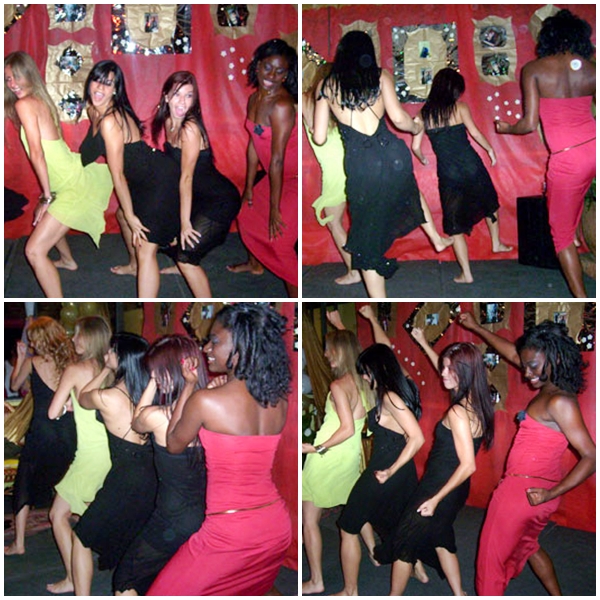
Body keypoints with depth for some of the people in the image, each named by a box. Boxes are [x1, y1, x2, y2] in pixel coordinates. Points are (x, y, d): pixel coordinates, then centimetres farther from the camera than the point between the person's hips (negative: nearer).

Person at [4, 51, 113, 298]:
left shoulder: (24, 104, -14)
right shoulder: (41, 100, 11)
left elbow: (37, 154, -18)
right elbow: (54, 142, 13)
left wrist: (47, 195, -14)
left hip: (74, 185, -10)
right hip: (77, 174, 10)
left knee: (34, 251, -13)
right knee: (44, 218, 38)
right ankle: (68, 260, 62)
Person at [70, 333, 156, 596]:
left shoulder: (106, 398, -16)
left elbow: (82, 398, 7)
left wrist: (106, 370, 11)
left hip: (125, 480, -6)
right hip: (152, 478, 6)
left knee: (82, 539, 13)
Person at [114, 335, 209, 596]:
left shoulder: (158, 417, -23)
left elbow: (136, 422, 1)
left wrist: (155, 380, -1)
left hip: (173, 520, -6)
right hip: (206, 516, 6)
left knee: (125, 583, 13)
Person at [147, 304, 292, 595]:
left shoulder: (204, 401, -17)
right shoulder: (279, 401, -1)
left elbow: (174, 445, 2)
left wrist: (189, 385, 5)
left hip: (229, 535, -6)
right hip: (278, 530, 6)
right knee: (245, 592, 29)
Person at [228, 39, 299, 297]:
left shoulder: (282, 105, -28)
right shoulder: (254, 99, 0)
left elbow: (277, 160, -27)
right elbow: (253, 146, 8)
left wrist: (274, 209, -23)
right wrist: (249, 187, 13)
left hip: (294, 180, -9)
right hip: (276, 176, 9)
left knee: (279, 243, -11)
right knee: (246, 216, 25)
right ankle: (255, 264, 52)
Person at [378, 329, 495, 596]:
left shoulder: (458, 413, -27)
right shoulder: (476, 400, -2)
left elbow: (468, 465, -30)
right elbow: (446, 370, 18)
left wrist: (435, 499, -23)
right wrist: (424, 343, 28)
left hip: (440, 488, -8)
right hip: (454, 491, 8)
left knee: (404, 543, 9)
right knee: (440, 538, 25)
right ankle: (459, 596, 32)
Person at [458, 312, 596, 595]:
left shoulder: (559, 402, -24)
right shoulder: (550, 388, 1)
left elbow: (590, 458, -26)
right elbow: (513, 352, 15)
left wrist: (551, 494, -24)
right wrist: (477, 328, 21)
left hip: (523, 490, -9)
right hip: (535, 487, 9)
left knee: (492, 556, 9)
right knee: (526, 543, 29)